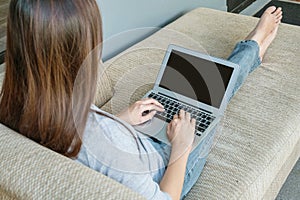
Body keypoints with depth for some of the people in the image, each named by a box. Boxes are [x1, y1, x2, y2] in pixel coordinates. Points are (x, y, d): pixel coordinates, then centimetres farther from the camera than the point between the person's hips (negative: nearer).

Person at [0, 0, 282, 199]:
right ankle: (253, 47, 47)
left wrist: (121, 120, 0)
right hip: (170, 174, -5)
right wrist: (181, 146, -17)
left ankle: (251, 50, 51)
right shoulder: (101, 139, -47)